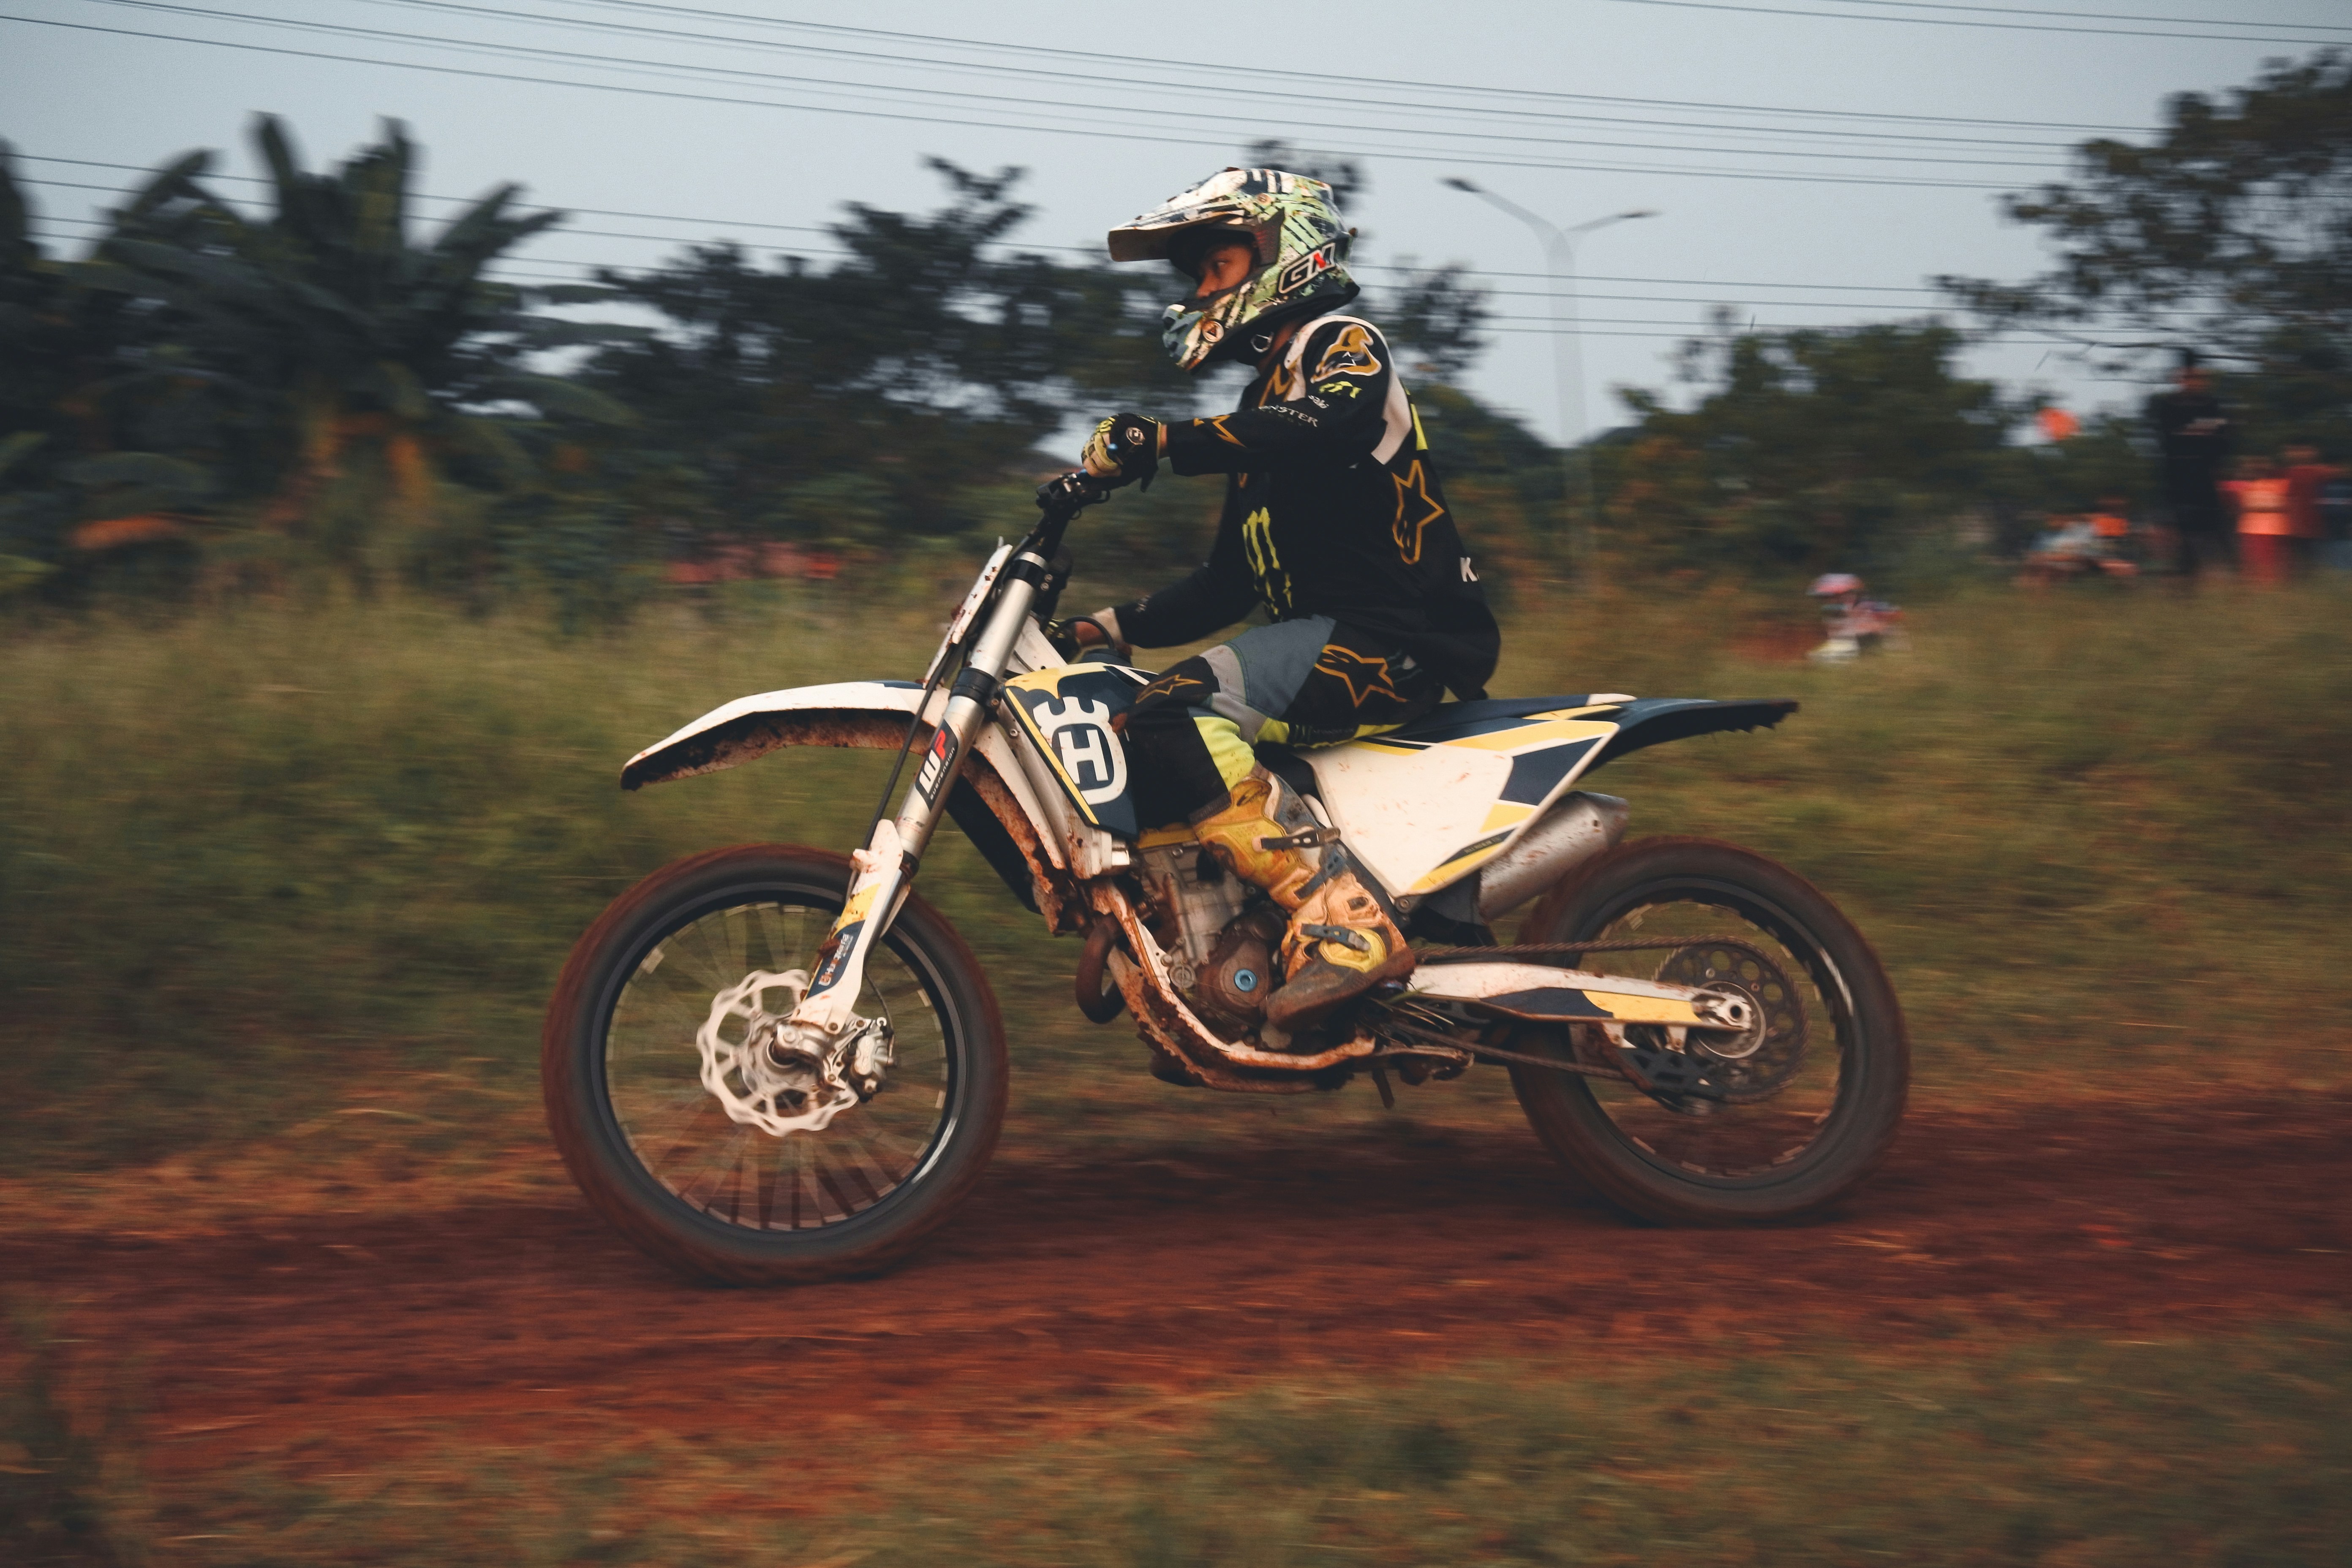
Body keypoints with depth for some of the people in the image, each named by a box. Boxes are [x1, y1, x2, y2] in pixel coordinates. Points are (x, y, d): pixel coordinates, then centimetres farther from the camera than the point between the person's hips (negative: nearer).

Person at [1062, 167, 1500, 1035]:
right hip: (1327, 644, 10)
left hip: (1391, 639, -10)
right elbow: (1227, 587, 29)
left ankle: (1348, 923, -36)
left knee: (1176, 715, -29)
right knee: (1125, 732, 6)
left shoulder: (1341, 343, 0)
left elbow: (1327, 426, -27)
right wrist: (1111, 626, 17)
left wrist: (1165, 440, -34)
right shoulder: (1267, 395, 28)